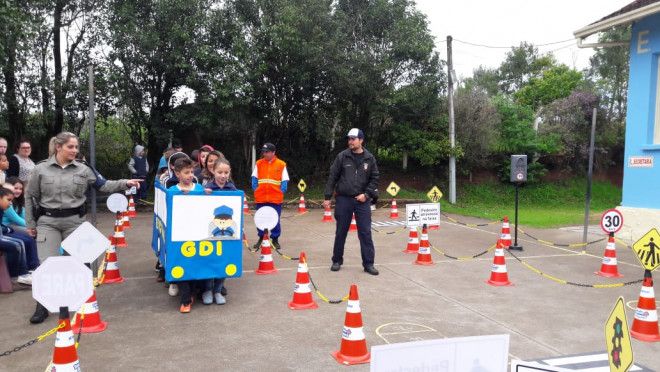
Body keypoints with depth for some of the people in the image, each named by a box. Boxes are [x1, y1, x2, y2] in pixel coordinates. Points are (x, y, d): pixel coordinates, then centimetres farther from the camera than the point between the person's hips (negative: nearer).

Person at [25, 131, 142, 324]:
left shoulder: (83, 169, 0)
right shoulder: (41, 169, -1)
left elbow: (104, 185, 1)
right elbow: (30, 197, 6)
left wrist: (126, 183, -14)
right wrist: (30, 223, 6)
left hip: (74, 221, 1)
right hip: (48, 221, -1)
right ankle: (43, 305, 10)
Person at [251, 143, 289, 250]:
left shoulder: (281, 164, -1)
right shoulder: (259, 163, 6)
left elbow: (284, 180, 1)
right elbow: (254, 178, 10)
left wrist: (281, 191, -7)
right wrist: (255, 189, -1)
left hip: (276, 198, -2)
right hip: (260, 198, 2)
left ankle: (275, 239, 16)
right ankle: (261, 238, 21)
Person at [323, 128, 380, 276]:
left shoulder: (369, 158, 2)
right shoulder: (342, 156, -1)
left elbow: (374, 178, 6)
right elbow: (332, 177, 1)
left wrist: (366, 194, -7)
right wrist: (327, 197, -2)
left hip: (362, 200, 0)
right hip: (343, 199, 0)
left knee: (365, 233, 0)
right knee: (341, 232, 8)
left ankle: (368, 263, 8)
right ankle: (337, 261, 23)